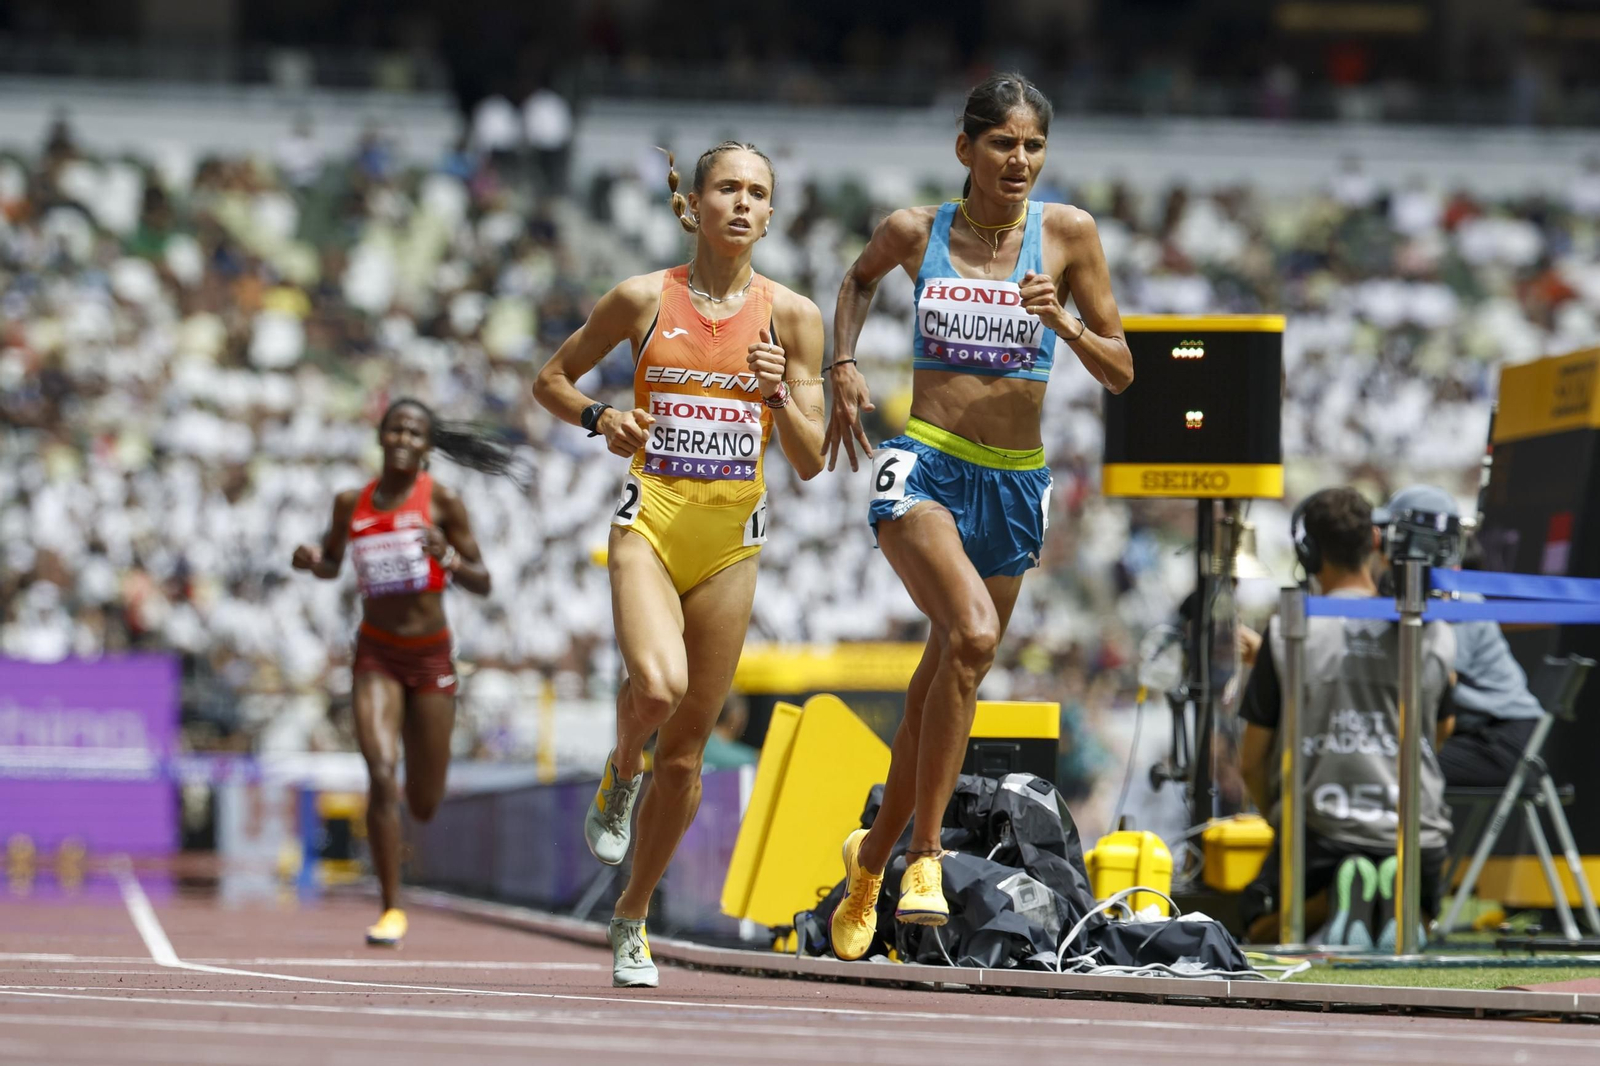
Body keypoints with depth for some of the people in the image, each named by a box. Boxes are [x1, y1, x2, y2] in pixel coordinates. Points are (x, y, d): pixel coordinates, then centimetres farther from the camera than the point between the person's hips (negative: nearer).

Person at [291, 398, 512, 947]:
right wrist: (313, 559, -4)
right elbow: (331, 565, 20)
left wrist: (447, 556, -23)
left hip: (430, 655, -1)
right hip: (376, 656, 1)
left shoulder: (442, 501, -5)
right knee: (380, 773, -20)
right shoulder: (352, 503, 3)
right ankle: (391, 910, -12)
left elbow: (482, 583, -3)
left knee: (424, 805, 6)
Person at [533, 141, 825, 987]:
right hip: (651, 517, -2)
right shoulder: (644, 301, 0)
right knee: (657, 686, -29)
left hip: (731, 536, 2)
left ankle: (632, 918, 21)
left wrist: (779, 395, -17)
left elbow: (809, 463, 1)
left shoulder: (790, 315, 2)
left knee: (688, 743, 5)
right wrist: (600, 419, -7)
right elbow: (552, 379, 12)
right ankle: (620, 775, 7)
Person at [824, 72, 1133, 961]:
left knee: (940, 690, 12)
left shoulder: (1066, 234, 0)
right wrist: (844, 367, 10)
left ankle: (874, 854, 35)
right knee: (974, 633, -29)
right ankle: (925, 852, -21)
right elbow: (859, 278, 24)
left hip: (1014, 486, 3)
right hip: (924, 468, -3)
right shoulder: (914, 231, 0)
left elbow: (1120, 372, 3)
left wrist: (1062, 323, -15)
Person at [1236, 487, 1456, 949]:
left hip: (1322, 829, -2)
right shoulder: (1435, 635, 4)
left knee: (1259, 921, 22)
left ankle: (1338, 899, -12)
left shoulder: (1288, 633, -3)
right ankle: (1395, 897, -9)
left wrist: (1283, 825, 20)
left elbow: (1251, 763, 4)